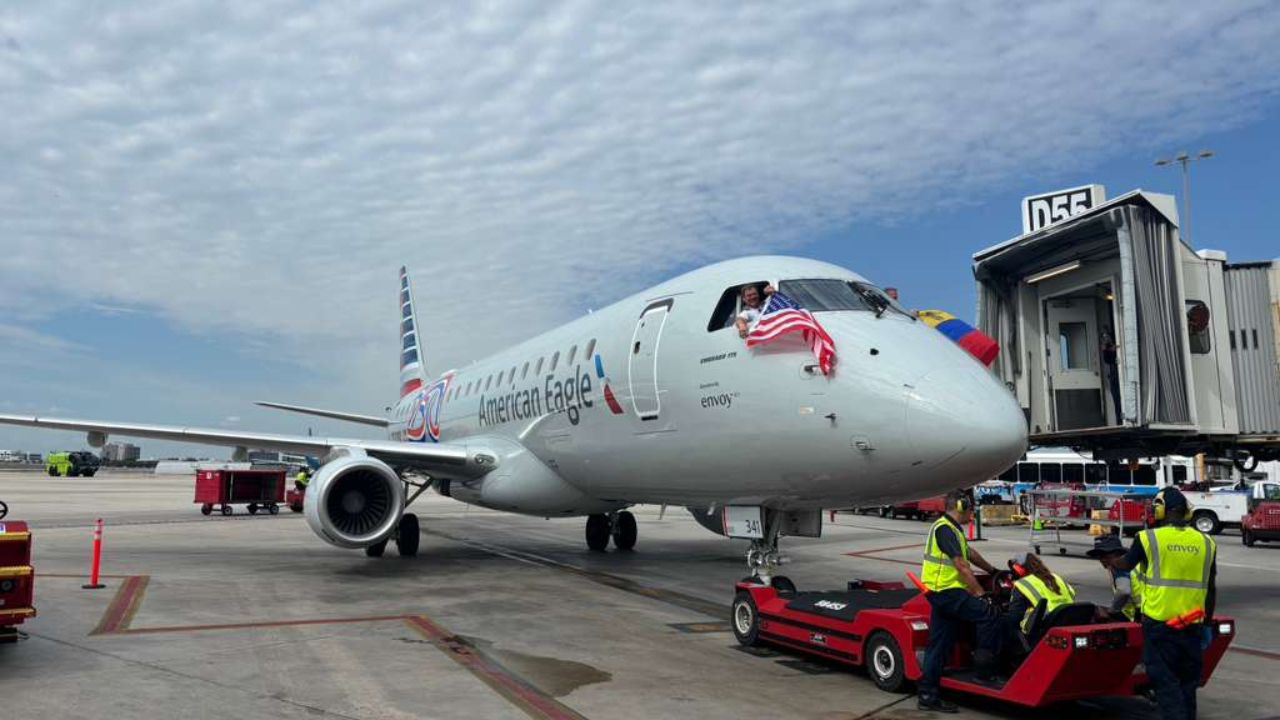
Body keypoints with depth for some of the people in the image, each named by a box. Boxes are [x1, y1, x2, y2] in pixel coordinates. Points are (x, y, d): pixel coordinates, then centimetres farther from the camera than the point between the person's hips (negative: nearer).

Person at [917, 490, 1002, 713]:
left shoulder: (950, 528, 18)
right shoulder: (945, 529, -15)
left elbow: (970, 553, 30)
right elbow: (962, 566, -18)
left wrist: (993, 571, 36)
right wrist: (980, 594, -18)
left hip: (941, 594, 10)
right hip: (946, 592, -10)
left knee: (939, 646, 8)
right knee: (989, 614, -12)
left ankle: (928, 694, 10)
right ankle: (985, 672, -3)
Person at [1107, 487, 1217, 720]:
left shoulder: (1149, 538, -7)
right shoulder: (1205, 543, 4)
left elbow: (1126, 563, 11)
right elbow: (1211, 589, 9)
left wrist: (1111, 561, 33)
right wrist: (1207, 624, 19)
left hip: (1159, 622, -4)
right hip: (1192, 623, 4)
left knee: (1166, 682, 0)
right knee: (1188, 682, 17)